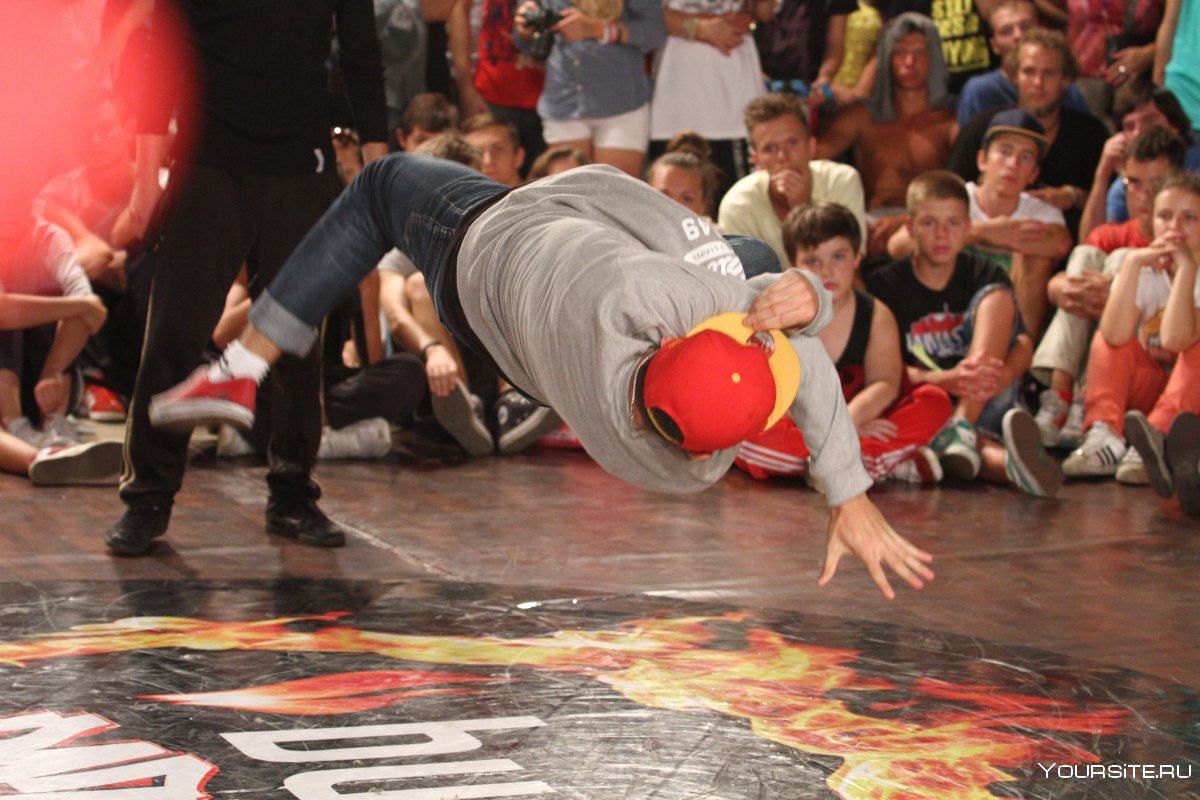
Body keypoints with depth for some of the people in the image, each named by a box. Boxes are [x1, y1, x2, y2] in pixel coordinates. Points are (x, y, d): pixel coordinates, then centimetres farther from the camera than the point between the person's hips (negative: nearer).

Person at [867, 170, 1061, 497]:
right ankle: (1010, 461, -67)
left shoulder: (985, 274, 9)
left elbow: (1023, 343, -4)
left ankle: (961, 428, -33)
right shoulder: (886, 285, 2)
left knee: (997, 296, -15)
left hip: (985, 405, 2)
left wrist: (1003, 374, -31)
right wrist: (946, 380, -31)